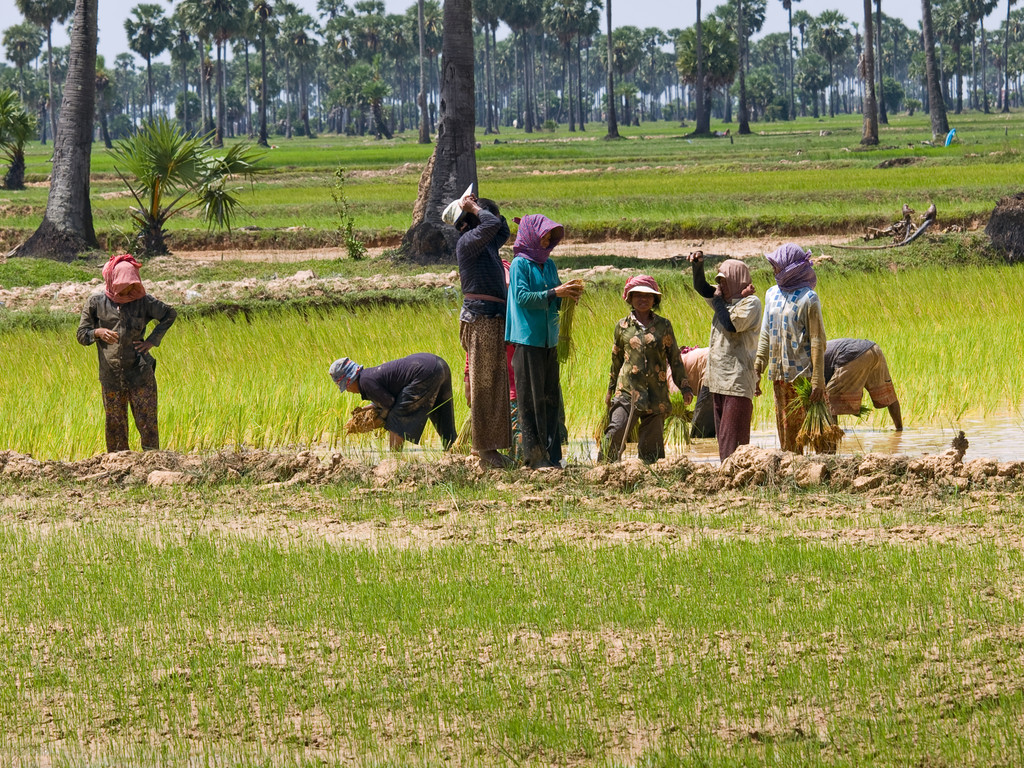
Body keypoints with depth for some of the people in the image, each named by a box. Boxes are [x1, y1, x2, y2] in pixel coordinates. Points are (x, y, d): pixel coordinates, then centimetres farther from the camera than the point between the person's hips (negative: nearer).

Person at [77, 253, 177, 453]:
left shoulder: (142, 301, 2)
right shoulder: (96, 302, 1)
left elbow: (170, 314, 14)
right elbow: (81, 335, 5)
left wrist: (153, 340, 4)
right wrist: (98, 333, -17)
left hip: (140, 374, -1)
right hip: (111, 375, 1)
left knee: (147, 421, -3)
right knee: (115, 424, 5)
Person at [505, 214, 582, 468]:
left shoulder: (549, 264, 16)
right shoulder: (520, 264, -4)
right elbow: (522, 297, -14)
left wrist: (568, 294, -3)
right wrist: (554, 293, -19)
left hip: (549, 339, 7)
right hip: (528, 339, -7)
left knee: (551, 397, 5)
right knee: (531, 398, -4)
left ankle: (551, 453, 8)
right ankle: (533, 454, -3)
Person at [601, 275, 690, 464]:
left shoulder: (663, 326, 7)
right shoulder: (623, 326, 7)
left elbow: (675, 358, 13)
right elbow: (616, 359, 17)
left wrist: (684, 386, 9)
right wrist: (610, 389, 22)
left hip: (656, 391, 1)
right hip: (628, 390, -1)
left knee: (652, 439, 1)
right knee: (617, 429, -18)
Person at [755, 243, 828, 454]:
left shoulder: (808, 298, -8)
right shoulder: (772, 294, 12)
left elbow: (817, 341, -10)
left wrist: (817, 381, -14)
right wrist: (757, 370, 12)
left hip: (801, 373, -7)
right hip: (778, 374, 7)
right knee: (783, 427, 8)